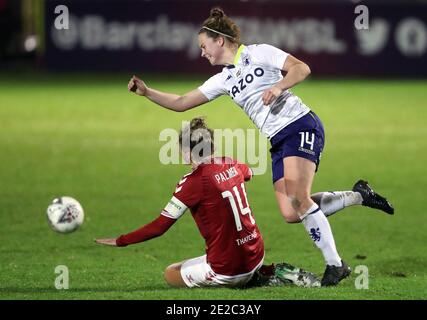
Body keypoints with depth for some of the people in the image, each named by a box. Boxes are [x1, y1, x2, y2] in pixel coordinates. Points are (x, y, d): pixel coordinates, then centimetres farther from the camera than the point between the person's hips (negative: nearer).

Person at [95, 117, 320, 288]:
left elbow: (159, 226, -14)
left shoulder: (193, 182, -18)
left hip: (227, 268, -8)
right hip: (255, 256, 8)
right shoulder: (230, 165, 2)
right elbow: (248, 173, 30)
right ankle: (270, 273, 9)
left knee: (170, 274, 13)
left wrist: (120, 241, -5)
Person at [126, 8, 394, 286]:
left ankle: (335, 264, -17)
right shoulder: (223, 80, 17)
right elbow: (181, 103, 19)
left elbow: (302, 68, -8)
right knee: (291, 214, -7)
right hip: (279, 142, 7)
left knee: (297, 198, -23)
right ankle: (359, 195, 11)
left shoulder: (258, 54, -1)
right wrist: (147, 92, 11)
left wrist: (278, 87, -22)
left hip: (300, 126, -7)